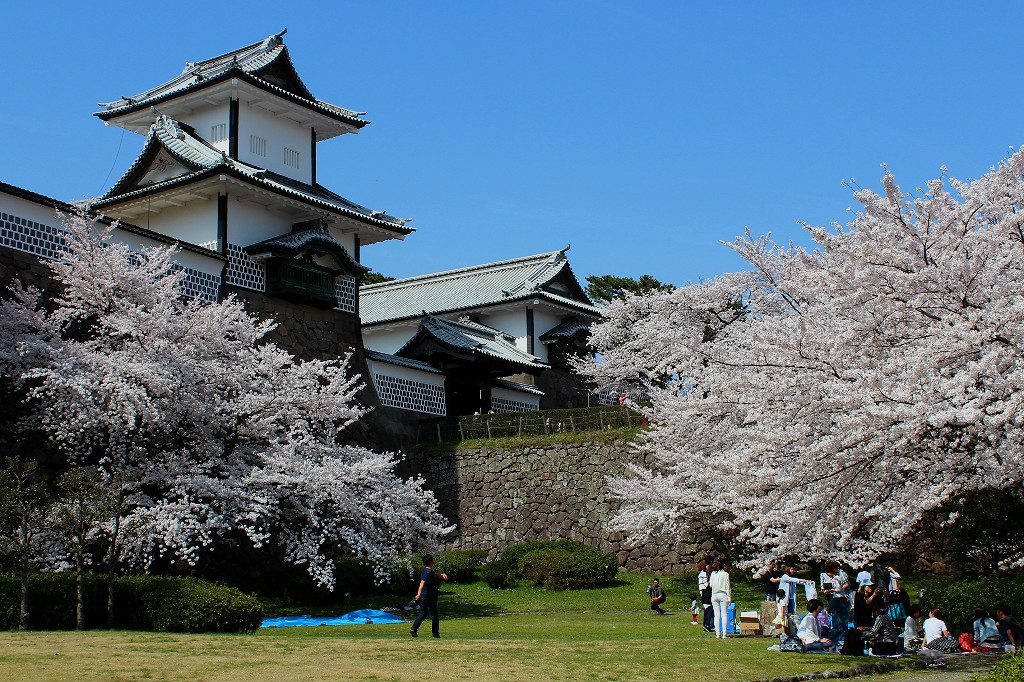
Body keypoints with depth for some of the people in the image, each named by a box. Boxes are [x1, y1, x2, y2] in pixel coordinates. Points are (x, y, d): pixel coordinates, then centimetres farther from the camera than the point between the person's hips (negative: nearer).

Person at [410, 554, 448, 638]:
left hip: (423, 597, 9)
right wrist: (419, 594, -44)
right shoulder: (429, 572, -19)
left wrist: (442, 575, 1)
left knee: (422, 614, 16)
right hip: (430, 597, -9)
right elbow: (422, 583, -33)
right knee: (434, 616, 4)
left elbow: (435, 575, 22)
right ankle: (435, 633, 12)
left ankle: (414, 629, 4)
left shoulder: (425, 570, 10)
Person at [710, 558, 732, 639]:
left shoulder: (713, 574, 5)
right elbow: (727, 587, -4)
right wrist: (729, 598, 0)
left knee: (716, 615, 5)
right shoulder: (725, 574, -5)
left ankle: (717, 634, 2)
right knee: (724, 614, 0)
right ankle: (724, 634, -5)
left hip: (714, 595, 3)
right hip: (723, 594, -3)